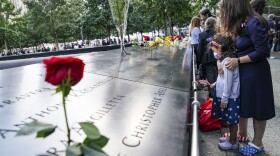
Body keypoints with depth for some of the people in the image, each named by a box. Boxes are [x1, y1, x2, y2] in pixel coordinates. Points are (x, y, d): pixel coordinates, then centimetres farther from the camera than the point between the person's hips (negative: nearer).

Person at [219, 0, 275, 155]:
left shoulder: (254, 23, -20)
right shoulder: (240, 24, 5)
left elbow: (262, 52, -22)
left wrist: (238, 61, -18)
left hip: (255, 73, -8)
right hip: (242, 71, 8)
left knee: (257, 107, 7)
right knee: (242, 104, 18)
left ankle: (257, 143, 26)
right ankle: (242, 133, 39)